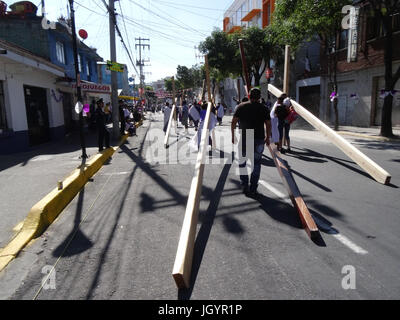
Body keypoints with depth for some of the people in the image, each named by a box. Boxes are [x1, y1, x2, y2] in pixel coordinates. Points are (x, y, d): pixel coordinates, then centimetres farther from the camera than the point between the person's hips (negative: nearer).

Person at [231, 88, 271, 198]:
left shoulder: (241, 106, 2)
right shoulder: (263, 108, 4)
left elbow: (233, 122, -2)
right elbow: (268, 124, 5)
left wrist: (233, 136, 7)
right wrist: (267, 137, 17)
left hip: (244, 139, 0)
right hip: (259, 139, 1)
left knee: (242, 162, 16)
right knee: (256, 164, 9)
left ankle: (245, 185, 15)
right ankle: (253, 190, 8)